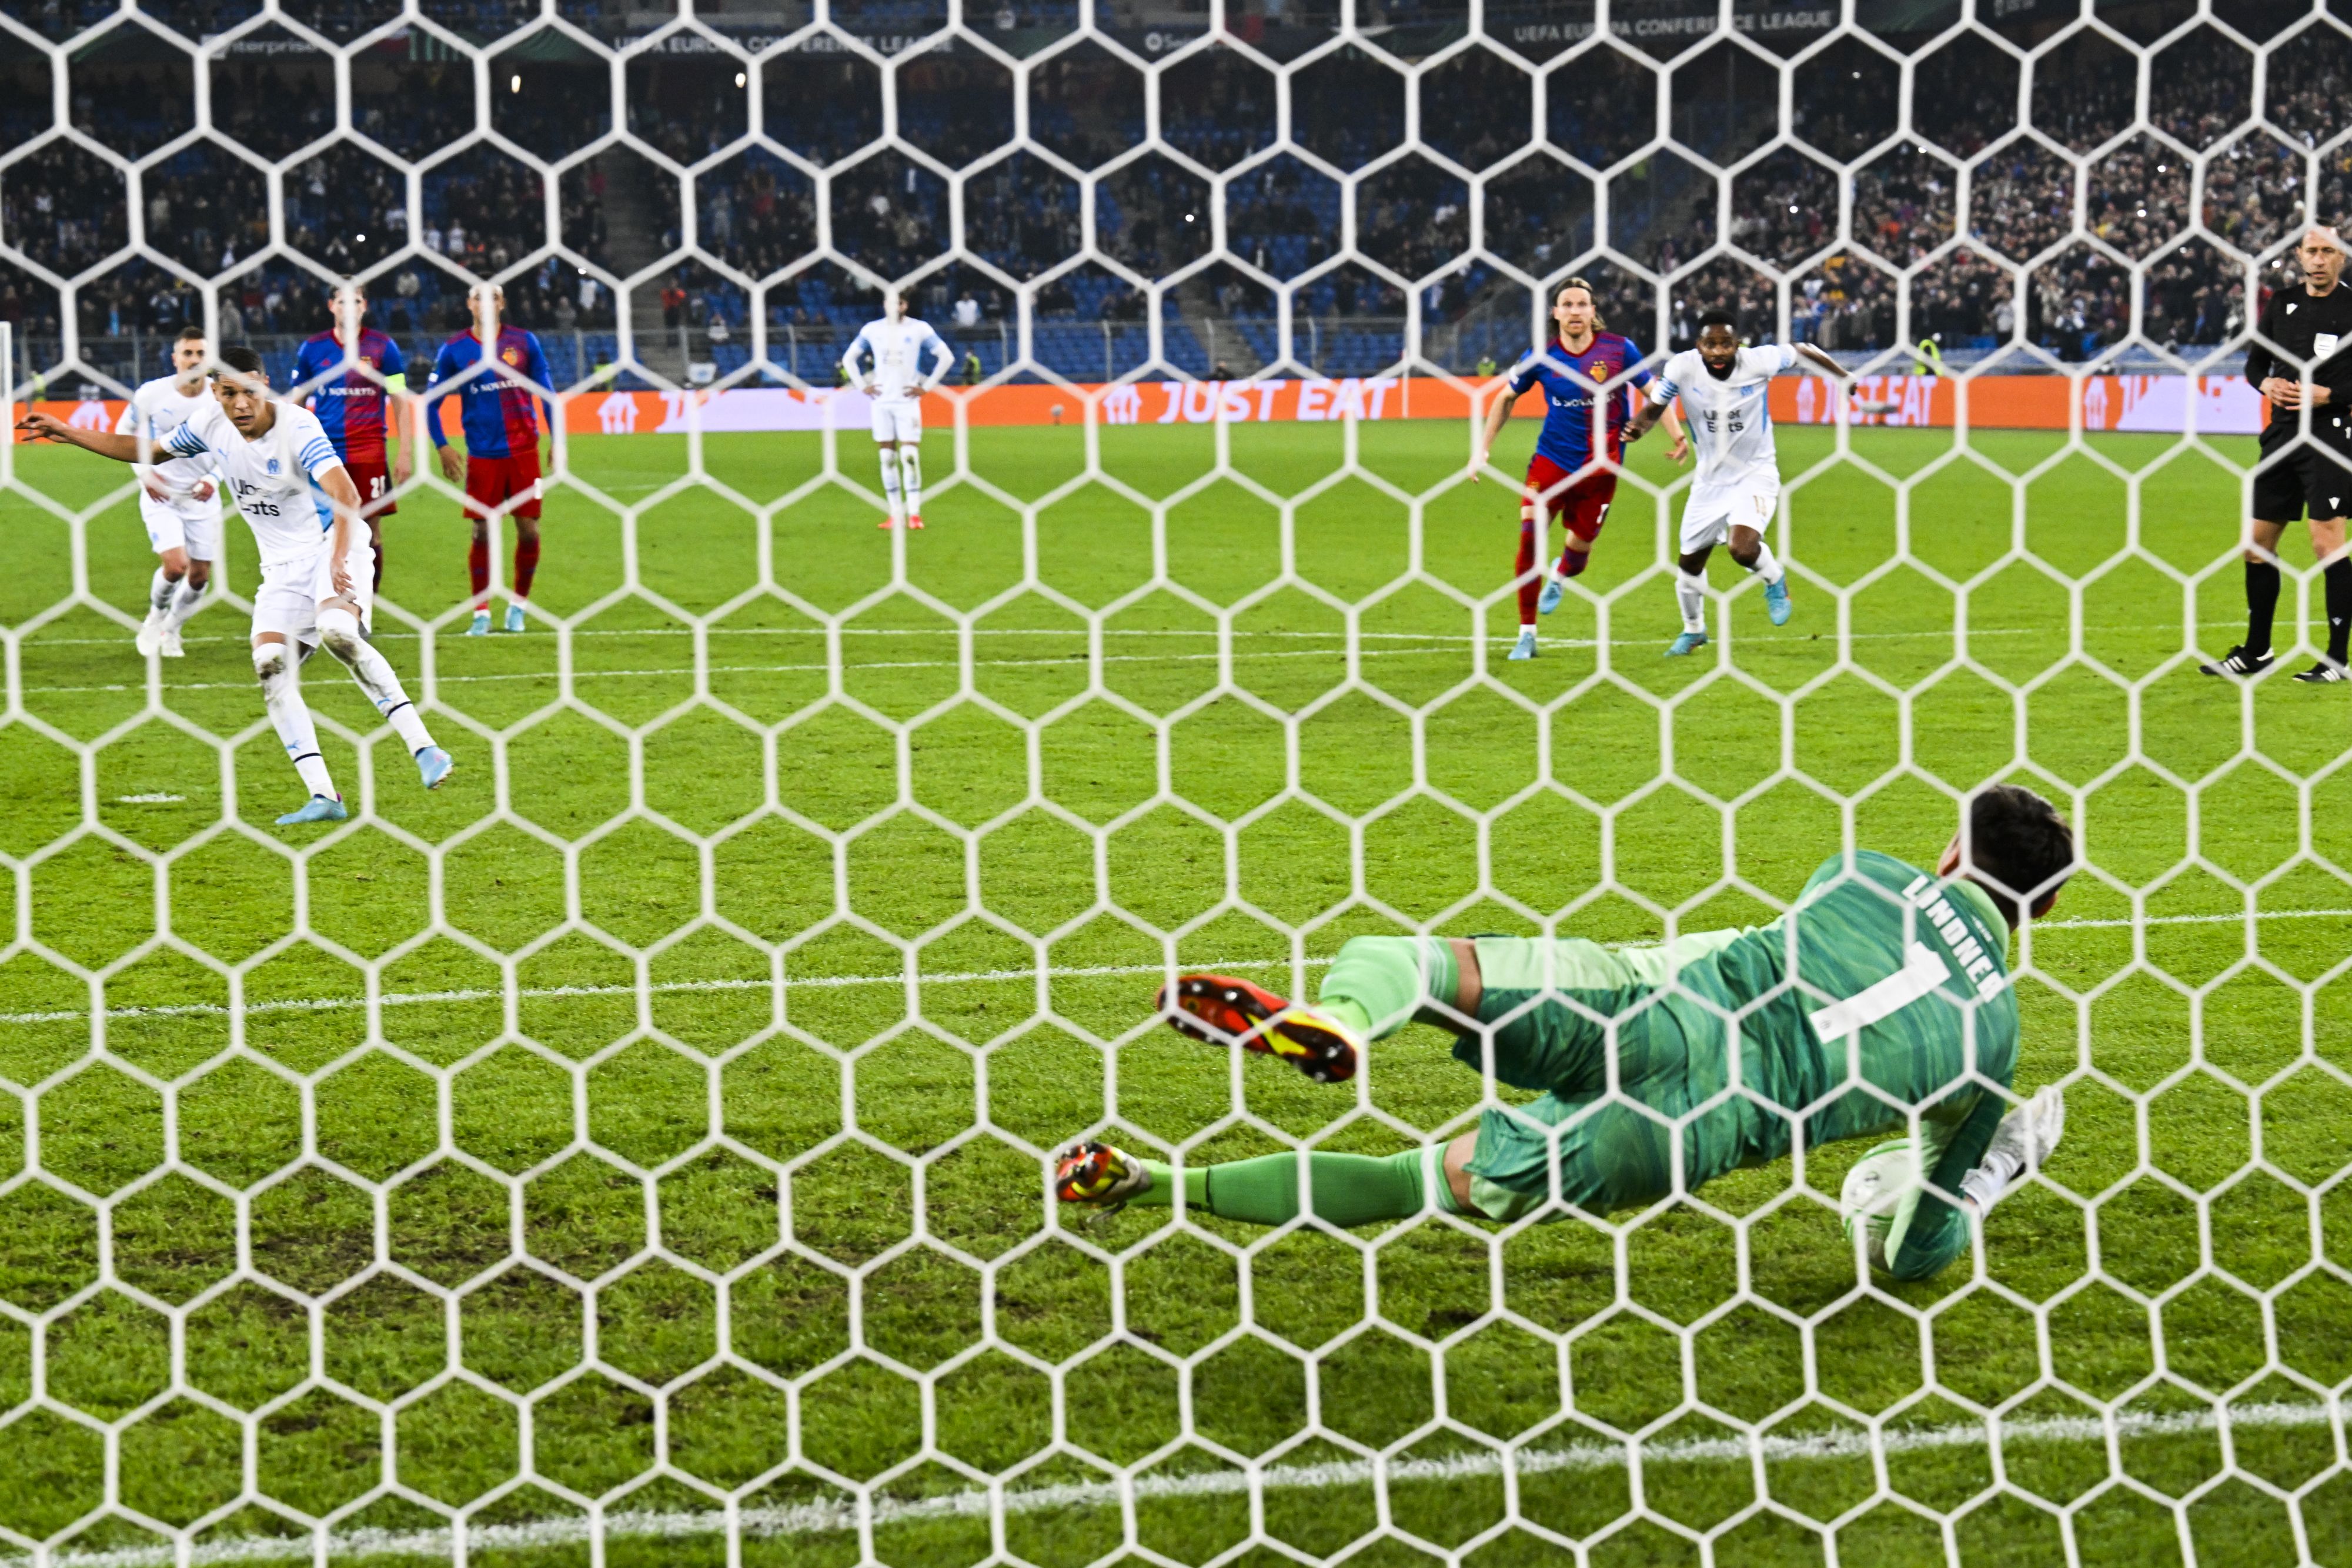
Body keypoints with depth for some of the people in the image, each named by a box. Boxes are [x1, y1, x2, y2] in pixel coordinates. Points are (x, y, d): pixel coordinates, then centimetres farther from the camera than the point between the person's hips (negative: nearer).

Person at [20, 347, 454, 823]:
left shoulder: (297, 427, -22)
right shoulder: (210, 422, -2)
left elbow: (345, 496, -34)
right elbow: (149, 451, 16)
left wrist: (340, 557, -50)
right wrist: (69, 435, 14)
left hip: (331, 545, -6)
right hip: (283, 564, 6)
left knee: (337, 632, -34)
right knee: (270, 665, -13)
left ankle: (424, 749, -31)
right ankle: (323, 796, -13)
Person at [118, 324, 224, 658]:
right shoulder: (151, 394, -11)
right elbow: (124, 431, 5)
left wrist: (214, 479, -10)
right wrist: (144, 471, -7)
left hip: (202, 497, 3)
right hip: (161, 495, -3)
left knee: (200, 576, 5)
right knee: (176, 565, -19)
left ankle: (171, 631, 31)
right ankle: (156, 616, 12)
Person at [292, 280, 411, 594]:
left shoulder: (382, 347, 2)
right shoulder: (312, 348, 6)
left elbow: (400, 401, 4)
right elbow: (297, 404, 14)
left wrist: (404, 451, -1)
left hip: (370, 453, -1)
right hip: (324, 453, 1)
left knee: (371, 531, -2)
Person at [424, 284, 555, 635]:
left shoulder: (524, 342, 2)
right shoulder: (454, 350, 0)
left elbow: (547, 392, 8)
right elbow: (430, 401, 5)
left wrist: (556, 439, 3)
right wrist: (442, 448, -4)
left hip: (524, 451, 1)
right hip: (482, 456, -1)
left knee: (529, 530, 0)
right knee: (482, 533, -1)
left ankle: (518, 604, 17)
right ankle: (481, 613, 8)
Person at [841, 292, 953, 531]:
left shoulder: (919, 330, -1)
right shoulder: (871, 330, 8)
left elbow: (946, 357, 1)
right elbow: (849, 359, 18)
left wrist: (927, 387, -4)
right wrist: (862, 386, 6)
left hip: (907, 401, -3)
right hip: (881, 402, 3)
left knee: (909, 455, -11)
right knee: (887, 457, 3)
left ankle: (914, 513, -10)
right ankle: (894, 514, 7)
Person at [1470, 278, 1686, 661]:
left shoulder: (1619, 349, -9)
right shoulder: (1541, 357, -6)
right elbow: (1507, 399, 10)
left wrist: (1677, 435, -11)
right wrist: (1483, 450, 6)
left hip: (1600, 468, 0)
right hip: (1551, 460, 0)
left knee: (1579, 551, 7)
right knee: (1530, 537, -16)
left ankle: (1560, 577, 49)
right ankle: (1526, 634, -3)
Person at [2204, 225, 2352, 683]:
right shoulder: (2282, 304, 11)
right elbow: (2254, 361, 18)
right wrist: (2266, 383, -1)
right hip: (2282, 434, 6)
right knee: (2257, 541, 10)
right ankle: (2256, 651, 23)